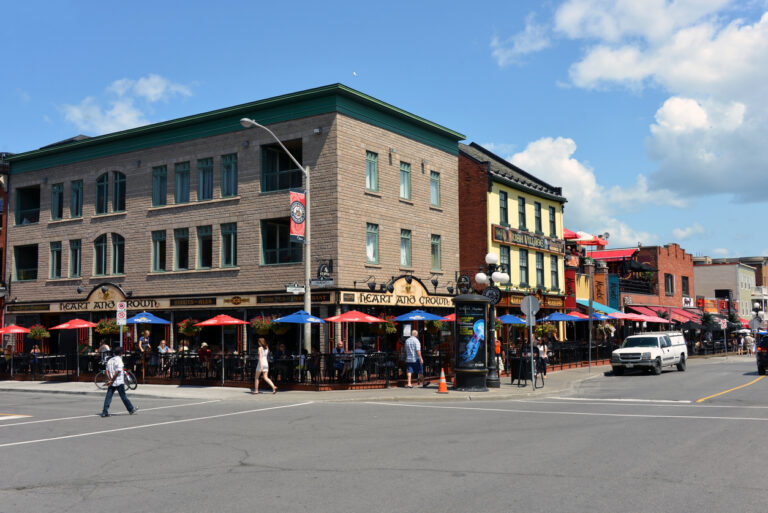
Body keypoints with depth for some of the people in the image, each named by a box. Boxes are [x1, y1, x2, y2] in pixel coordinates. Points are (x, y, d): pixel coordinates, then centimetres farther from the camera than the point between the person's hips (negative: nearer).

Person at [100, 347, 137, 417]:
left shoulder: (110, 360, 11)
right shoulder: (119, 360, -12)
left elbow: (107, 371, 7)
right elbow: (117, 372, -18)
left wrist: (109, 380, -2)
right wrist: (111, 380, -10)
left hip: (111, 383, 6)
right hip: (119, 382, -6)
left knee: (108, 397, 2)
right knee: (123, 396, 5)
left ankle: (105, 412, -5)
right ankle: (131, 409, 18)